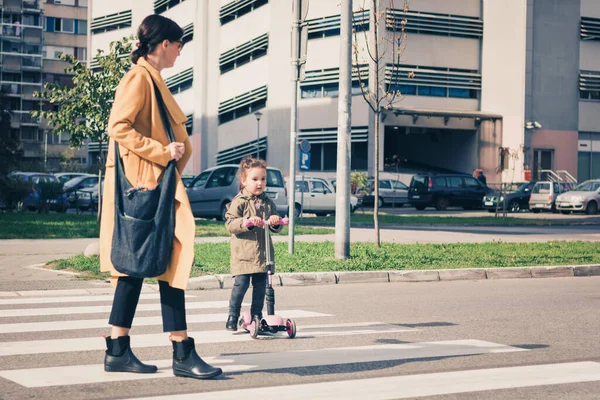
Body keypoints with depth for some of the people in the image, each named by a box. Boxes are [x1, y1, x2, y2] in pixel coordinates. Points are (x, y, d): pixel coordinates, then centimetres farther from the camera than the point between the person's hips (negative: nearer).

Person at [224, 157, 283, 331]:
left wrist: (275, 222, -8)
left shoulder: (267, 203, 13)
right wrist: (247, 222, -25)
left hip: (263, 254, 5)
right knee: (241, 284, -11)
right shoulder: (239, 202, -3)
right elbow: (230, 224, -11)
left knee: (260, 286, 6)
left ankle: (256, 316, 17)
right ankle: (232, 316, 2)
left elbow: (277, 228, 15)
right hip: (243, 254, -5)